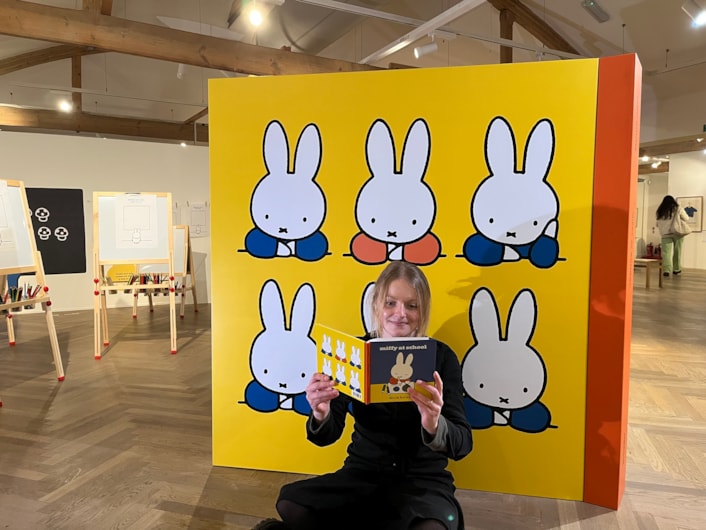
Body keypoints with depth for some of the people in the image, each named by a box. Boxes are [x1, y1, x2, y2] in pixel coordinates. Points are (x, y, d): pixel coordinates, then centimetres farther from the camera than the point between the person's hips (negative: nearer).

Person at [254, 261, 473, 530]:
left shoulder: (441, 356, -8)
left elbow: (462, 444, -12)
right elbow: (327, 436, -3)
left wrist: (434, 426, -35)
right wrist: (321, 415, -27)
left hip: (423, 479, -2)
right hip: (362, 473, 2)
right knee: (291, 506, -22)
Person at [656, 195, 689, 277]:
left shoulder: (660, 211, 7)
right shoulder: (678, 208, 1)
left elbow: (658, 224, 8)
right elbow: (686, 218, 9)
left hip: (665, 234, 1)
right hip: (677, 233, -1)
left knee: (666, 252, -5)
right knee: (677, 251, 12)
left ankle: (666, 269, -20)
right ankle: (676, 269, 18)